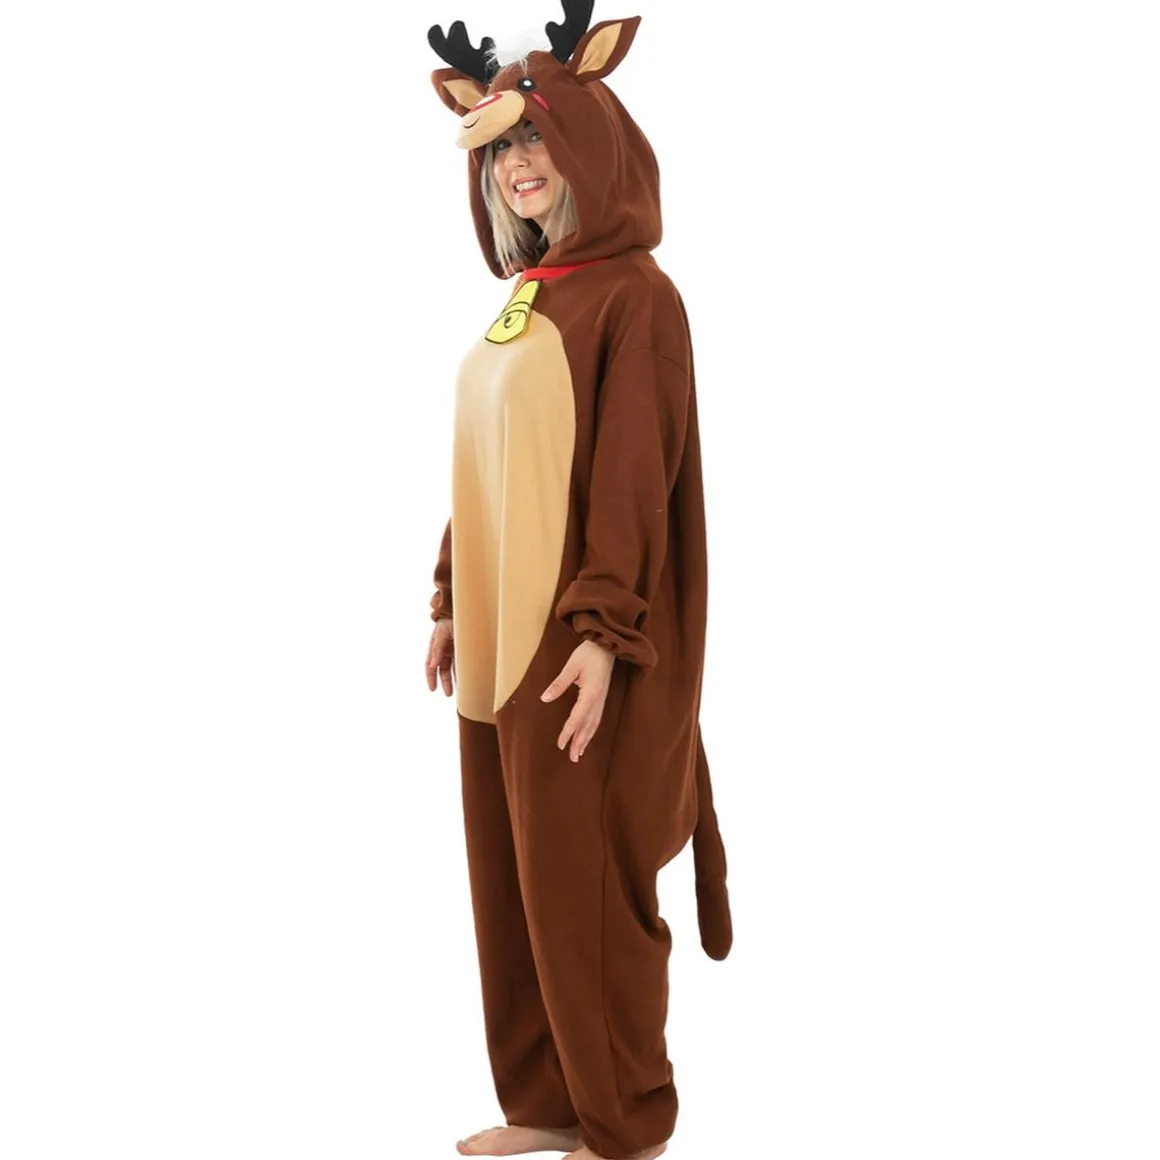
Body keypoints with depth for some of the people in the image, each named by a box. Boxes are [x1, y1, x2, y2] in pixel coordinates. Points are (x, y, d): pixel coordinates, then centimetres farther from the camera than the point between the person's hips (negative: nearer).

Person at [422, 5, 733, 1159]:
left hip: (575, 632, -8)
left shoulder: (634, 295, -10)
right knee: (509, 872, 13)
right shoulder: (525, 296, 14)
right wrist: (451, 599, 16)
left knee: (583, 883, 0)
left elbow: (636, 473, -17)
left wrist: (603, 634, -22)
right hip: (502, 624, 8)